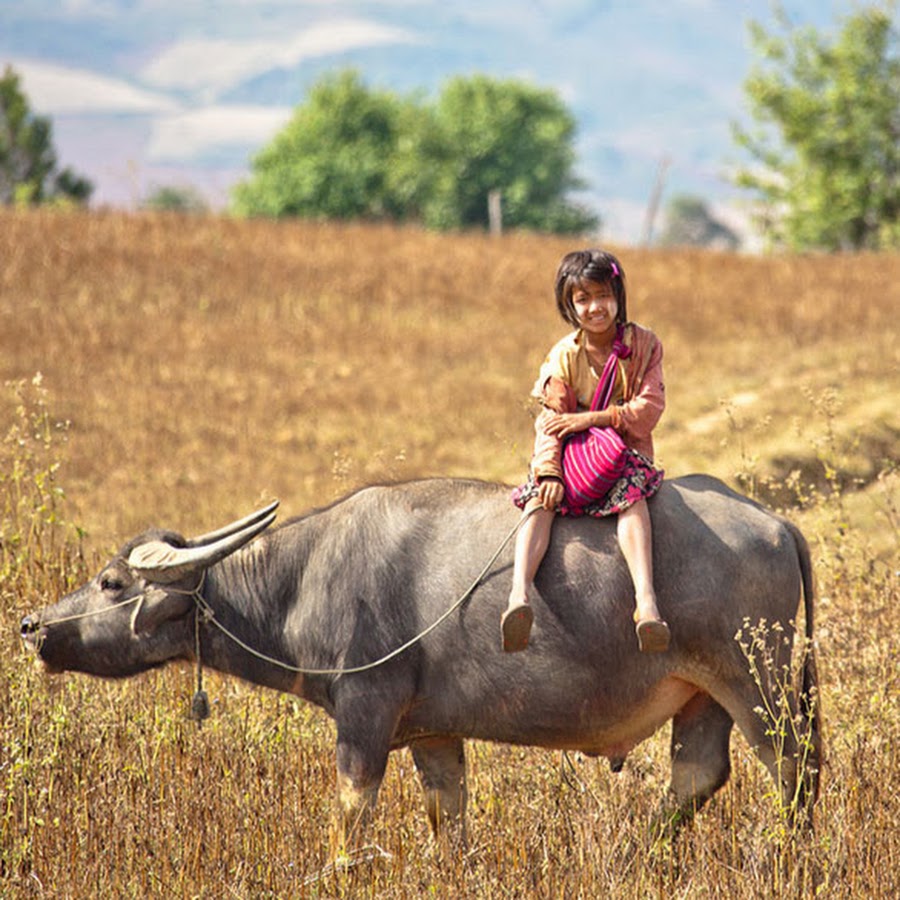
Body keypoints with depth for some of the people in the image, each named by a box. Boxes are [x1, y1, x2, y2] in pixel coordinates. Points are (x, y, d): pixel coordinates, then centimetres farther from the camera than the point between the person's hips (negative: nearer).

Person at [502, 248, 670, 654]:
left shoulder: (642, 344, -1)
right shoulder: (563, 357, 1)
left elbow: (649, 408, -9)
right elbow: (551, 421, -6)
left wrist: (593, 418, -19)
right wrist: (549, 471, -23)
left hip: (628, 452, -2)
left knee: (633, 494, -35)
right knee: (540, 499, -28)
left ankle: (645, 598, -53)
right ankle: (519, 595, -49)